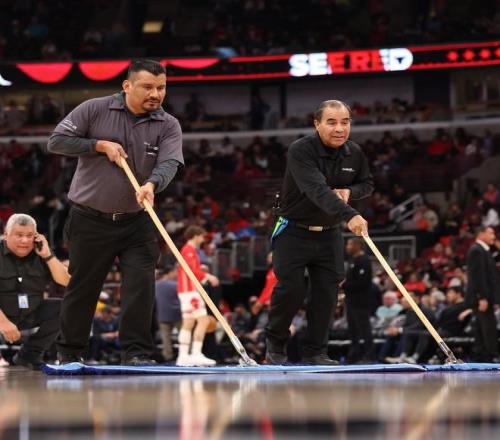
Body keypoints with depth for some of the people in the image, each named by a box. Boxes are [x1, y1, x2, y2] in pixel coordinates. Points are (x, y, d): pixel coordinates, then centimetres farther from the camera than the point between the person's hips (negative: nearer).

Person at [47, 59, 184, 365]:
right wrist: (100, 145, -14)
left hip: (137, 223, 2)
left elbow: (169, 163, -17)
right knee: (82, 288, 6)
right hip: (90, 221, -1)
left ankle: (136, 352, -4)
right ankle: (69, 352, 21)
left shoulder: (168, 126, -1)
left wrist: (151, 184, -38)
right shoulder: (94, 110, -5)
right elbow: (57, 141, -4)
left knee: (141, 284, -11)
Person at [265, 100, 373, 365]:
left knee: (326, 292, -3)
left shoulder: (354, 153, -2)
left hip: (329, 234, 5)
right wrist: (349, 215, -50)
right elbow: (317, 189, -37)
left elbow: (367, 184, 14)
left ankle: (315, 352, 6)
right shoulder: (300, 151, -23)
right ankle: (275, 345, 10)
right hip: (293, 231, -5)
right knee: (291, 289, -11)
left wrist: (349, 191, -11)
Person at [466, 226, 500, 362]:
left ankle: (481, 356, 9)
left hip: (484, 297, 10)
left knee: (481, 329, 8)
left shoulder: (483, 250, 20)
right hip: (481, 297, -10)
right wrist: (482, 298, -24)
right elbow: (478, 276, -20)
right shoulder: (477, 251, -13)